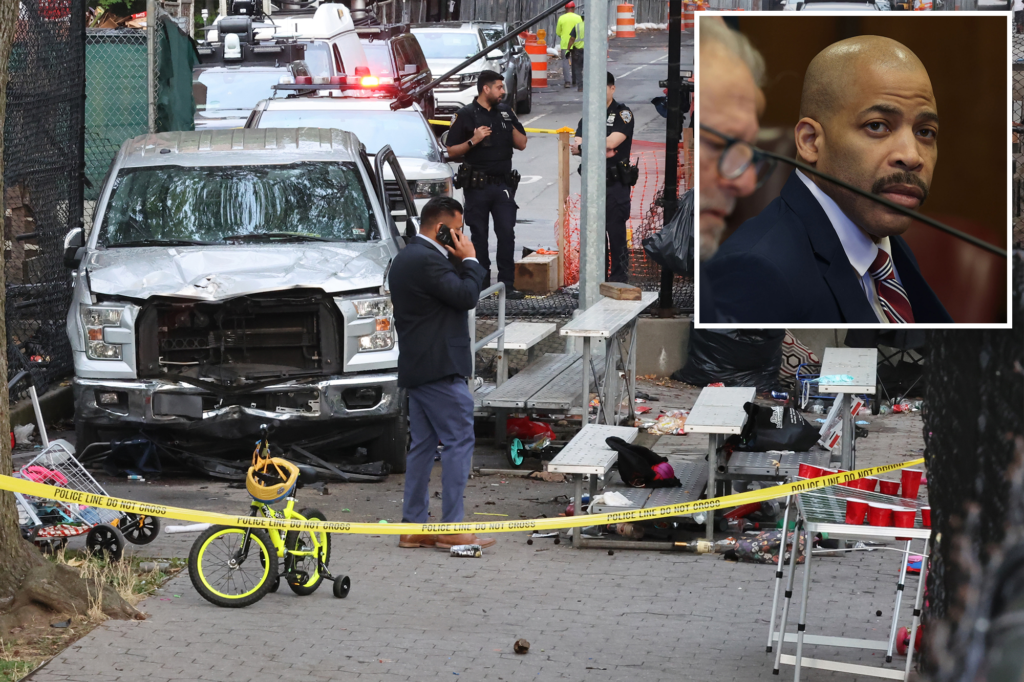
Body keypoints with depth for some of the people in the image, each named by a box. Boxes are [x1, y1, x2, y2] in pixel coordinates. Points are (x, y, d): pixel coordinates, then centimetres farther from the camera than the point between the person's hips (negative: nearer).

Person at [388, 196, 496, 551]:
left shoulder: (405, 258, 18)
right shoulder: (427, 260, -17)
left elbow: (455, 293, 21)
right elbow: (467, 296, -18)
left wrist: (459, 263, 8)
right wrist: (469, 260, -5)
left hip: (417, 368, 11)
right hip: (440, 369, -11)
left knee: (423, 444, 11)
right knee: (459, 441, -8)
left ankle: (413, 526, 12)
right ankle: (451, 528, -10)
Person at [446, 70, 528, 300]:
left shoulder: (505, 112, 12)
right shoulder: (465, 115, -1)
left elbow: (521, 144, 13)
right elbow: (452, 151, -2)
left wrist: (511, 125, -3)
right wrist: (473, 141, -17)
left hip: (503, 184, 3)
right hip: (477, 186, -3)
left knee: (507, 234, -6)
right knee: (479, 236, 3)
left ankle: (507, 285, -5)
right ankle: (481, 285, 9)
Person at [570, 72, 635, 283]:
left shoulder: (622, 114, -3)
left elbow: (611, 142, -17)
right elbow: (576, 146, 2)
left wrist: (583, 148, -11)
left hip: (615, 184, -6)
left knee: (616, 233, -6)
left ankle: (618, 279, -1)